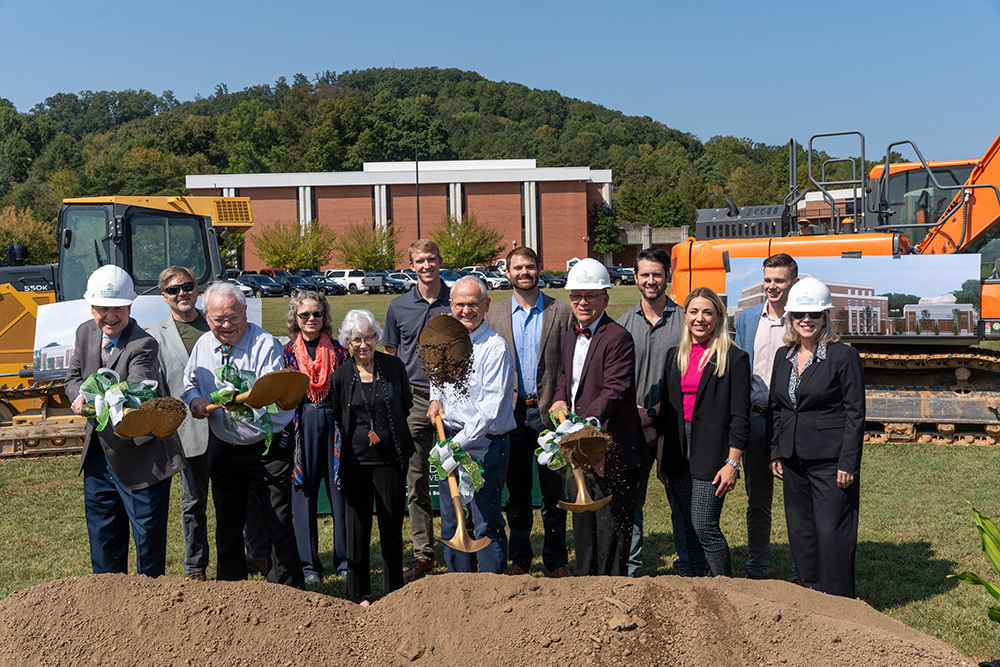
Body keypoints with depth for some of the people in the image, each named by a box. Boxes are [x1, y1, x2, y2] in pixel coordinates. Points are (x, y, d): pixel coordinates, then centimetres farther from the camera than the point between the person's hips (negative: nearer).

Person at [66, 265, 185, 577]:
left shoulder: (142, 345, -21)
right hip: (98, 457, 7)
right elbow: (73, 377, 15)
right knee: (102, 535, 21)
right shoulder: (85, 333, 2)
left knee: (148, 537, 5)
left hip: (139, 457, -7)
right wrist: (80, 396, -8)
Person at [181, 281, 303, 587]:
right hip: (223, 449, 6)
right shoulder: (203, 346, 4)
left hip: (267, 449, -5)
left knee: (279, 525, -3)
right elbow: (189, 383, 19)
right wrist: (194, 399, -3)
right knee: (227, 525, 16)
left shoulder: (265, 344, -15)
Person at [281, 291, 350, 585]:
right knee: (304, 492, 4)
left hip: (334, 421, 0)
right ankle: (308, 564, 16)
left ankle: (345, 560, 15)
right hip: (301, 425, 0)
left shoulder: (338, 350, 7)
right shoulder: (287, 352, 6)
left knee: (341, 490, 2)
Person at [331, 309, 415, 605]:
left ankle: (393, 592, 21)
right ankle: (359, 594, 21)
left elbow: (407, 407, 12)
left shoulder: (394, 367, 0)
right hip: (355, 459, 0)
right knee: (358, 526, 6)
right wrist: (336, 466, 3)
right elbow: (336, 420, 7)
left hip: (390, 458, 0)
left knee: (391, 525, 6)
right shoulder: (340, 375, 0)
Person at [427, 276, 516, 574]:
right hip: (450, 439, 7)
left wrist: (459, 443, -24)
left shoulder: (495, 348, -15)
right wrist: (436, 398, 10)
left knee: (487, 521, -3)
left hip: (483, 444, -7)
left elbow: (489, 408, -20)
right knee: (450, 518, 14)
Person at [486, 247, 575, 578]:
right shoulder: (494, 315, 8)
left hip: (550, 412, -1)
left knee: (554, 491, 7)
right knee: (516, 491, 11)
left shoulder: (561, 312, 2)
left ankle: (556, 559, 20)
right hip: (511, 413, 2)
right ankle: (520, 557, 24)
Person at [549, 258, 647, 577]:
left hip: (610, 448, -8)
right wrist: (560, 400, 1)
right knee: (582, 522, 20)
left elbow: (615, 391, -25)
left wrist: (584, 420, -37)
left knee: (611, 524, 1)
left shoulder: (618, 338, -16)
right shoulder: (570, 337, 12)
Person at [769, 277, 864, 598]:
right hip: (794, 460, 6)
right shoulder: (783, 356, 10)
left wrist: (847, 463, -13)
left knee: (832, 533, -1)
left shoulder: (844, 356, -8)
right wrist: (776, 452, 11)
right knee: (800, 533, 13)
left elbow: (855, 414, -9)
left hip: (830, 460, -6)